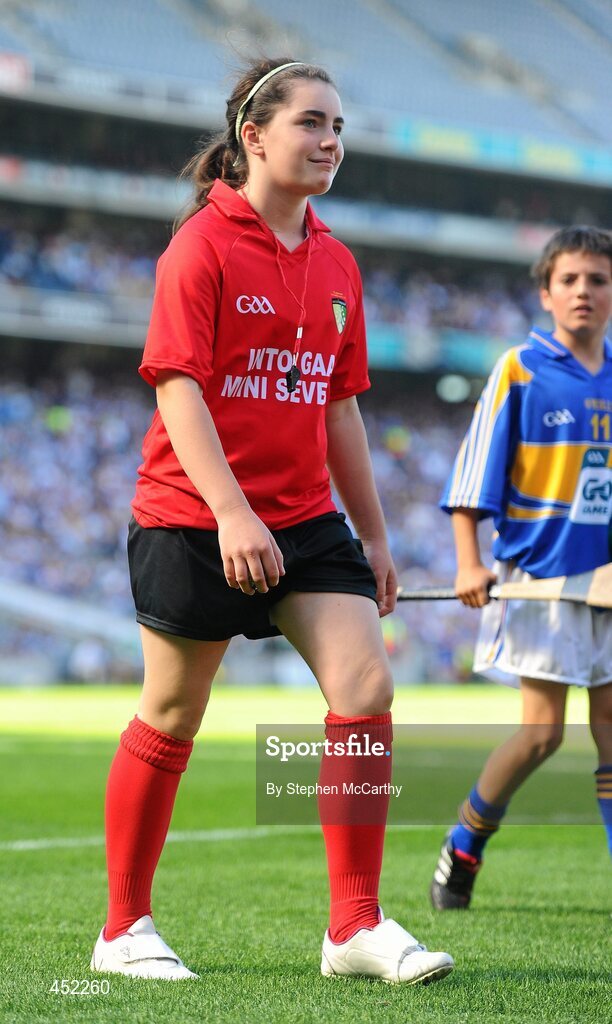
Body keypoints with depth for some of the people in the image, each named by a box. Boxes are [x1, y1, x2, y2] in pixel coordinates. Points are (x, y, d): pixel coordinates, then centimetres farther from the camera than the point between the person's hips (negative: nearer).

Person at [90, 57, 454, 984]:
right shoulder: (204, 244, -9)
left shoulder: (336, 264, 12)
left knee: (367, 692, -8)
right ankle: (123, 931, 17)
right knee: (170, 721, 3)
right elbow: (178, 385, -16)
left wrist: (374, 534, 17)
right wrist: (231, 510, -26)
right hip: (194, 522, -6)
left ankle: (356, 926, -1)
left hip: (306, 521, 6)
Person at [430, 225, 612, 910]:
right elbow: (473, 476, -6)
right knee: (543, 730, -8)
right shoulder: (520, 370, -4)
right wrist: (469, 565, -14)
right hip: (539, 576, -5)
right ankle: (462, 846, 12)